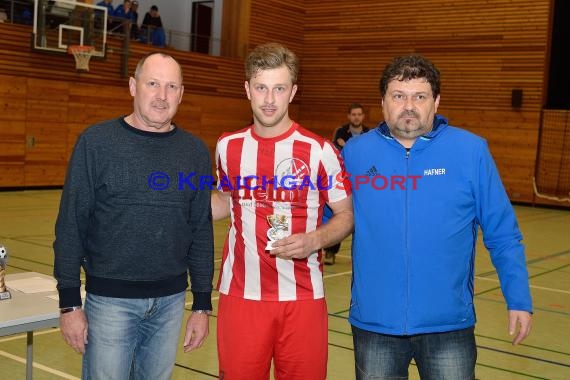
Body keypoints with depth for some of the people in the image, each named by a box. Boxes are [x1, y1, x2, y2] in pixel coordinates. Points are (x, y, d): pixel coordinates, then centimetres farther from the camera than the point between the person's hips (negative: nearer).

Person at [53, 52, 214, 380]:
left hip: (171, 300, 3)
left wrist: (202, 304, 5)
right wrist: (69, 302, -7)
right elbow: (71, 225, -5)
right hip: (110, 299, -3)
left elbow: (201, 230, 5)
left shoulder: (195, 152, 2)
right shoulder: (96, 142, -7)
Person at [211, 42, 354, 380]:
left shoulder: (319, 150, -7)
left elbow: (346, 216, 0)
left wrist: (314, 240, -19)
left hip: (302, 297, -2)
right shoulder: (229, 146, 4)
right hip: (240, 295, 3)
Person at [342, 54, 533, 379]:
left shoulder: (471, 151, -6)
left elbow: (503, 235, -1)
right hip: (373, 323, 2)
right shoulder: (355, 152, -3)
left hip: (449, 325, -1)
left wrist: (519, 300, -2)